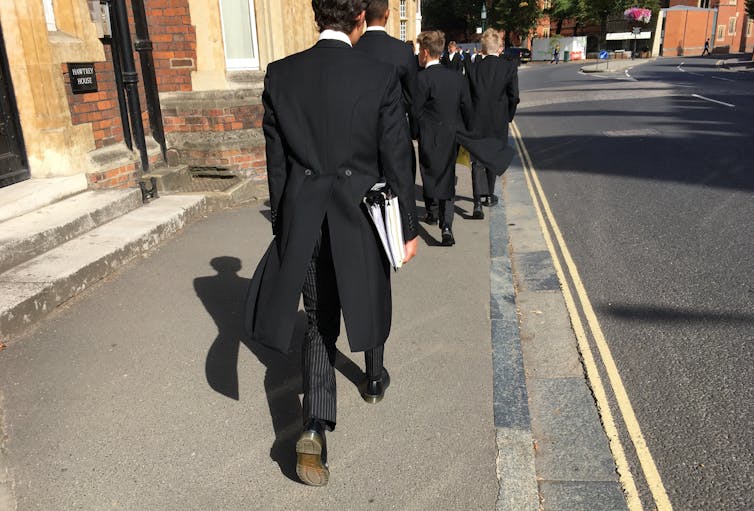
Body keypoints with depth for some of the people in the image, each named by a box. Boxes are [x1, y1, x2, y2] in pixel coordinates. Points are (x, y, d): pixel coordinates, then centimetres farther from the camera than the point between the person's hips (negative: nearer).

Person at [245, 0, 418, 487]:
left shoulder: (280, 75, -2)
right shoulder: (381, 76, -10)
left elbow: (276, 160, 3)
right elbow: (397, 161, -7)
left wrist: (284, 224, 13)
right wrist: (408, 228, 3)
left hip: (303, 220, 2)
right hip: (362, 216, -1)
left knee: (320, 323, 13)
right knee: (370, 301, 25)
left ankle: (316, 428, -1)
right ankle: (375, 378, 48)